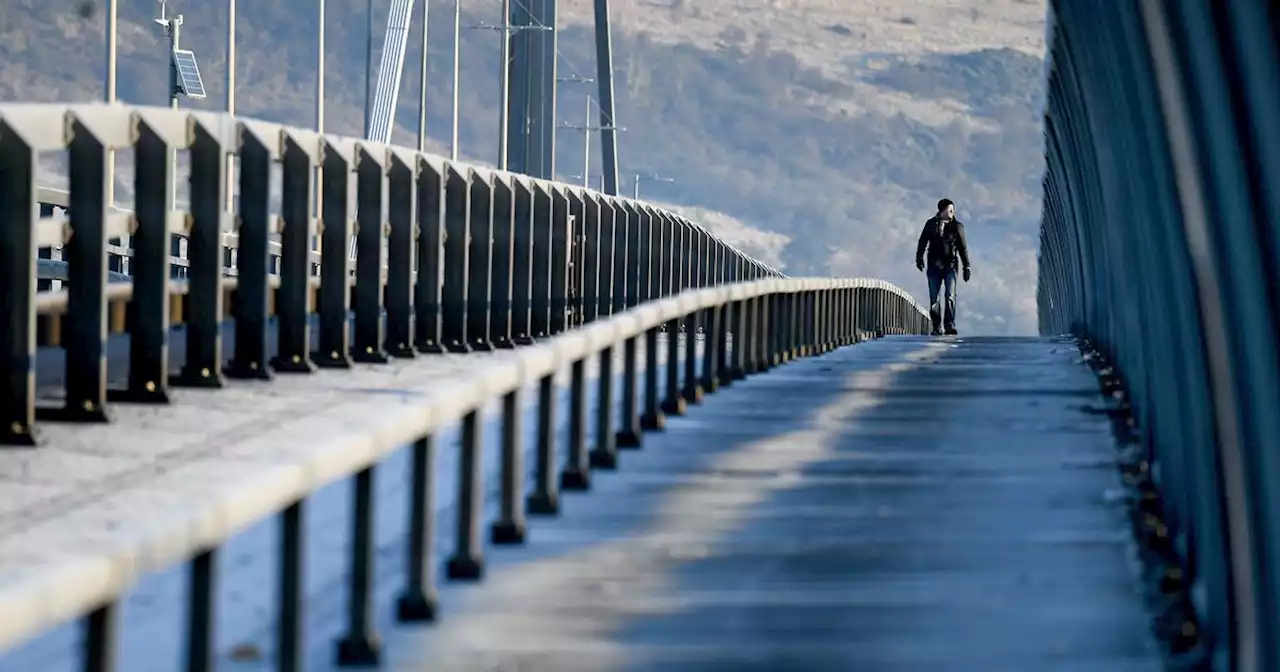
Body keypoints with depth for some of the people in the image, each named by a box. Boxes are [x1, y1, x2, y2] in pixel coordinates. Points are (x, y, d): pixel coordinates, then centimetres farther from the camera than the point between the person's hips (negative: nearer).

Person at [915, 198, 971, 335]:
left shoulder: (957, 226, 7)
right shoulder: (931, 224, 8)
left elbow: (963, 247, 11)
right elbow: (922, 242, 3)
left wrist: (966, 267, 9)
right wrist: (919, 258, -11)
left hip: (950, 266, -1)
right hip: (934, 266, 1)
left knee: (950, 296, -14)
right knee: (934, 298, 0)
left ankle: (950, 325, -12)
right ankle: (937, 327, 5)